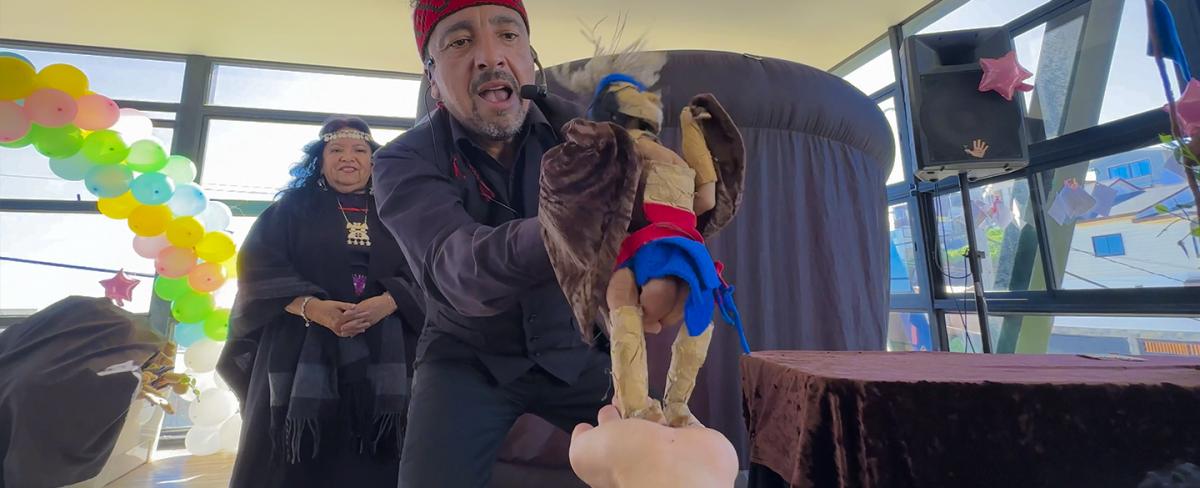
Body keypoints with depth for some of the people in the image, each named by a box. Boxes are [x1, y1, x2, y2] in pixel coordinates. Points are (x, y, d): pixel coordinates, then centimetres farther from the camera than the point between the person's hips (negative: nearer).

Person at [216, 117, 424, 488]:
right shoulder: (292, 208, 12)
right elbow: (259, 267, -1)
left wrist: (385, 303, -17)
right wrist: (312, 307, -17)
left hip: (380, 359, 1)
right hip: (301, 353, 0)